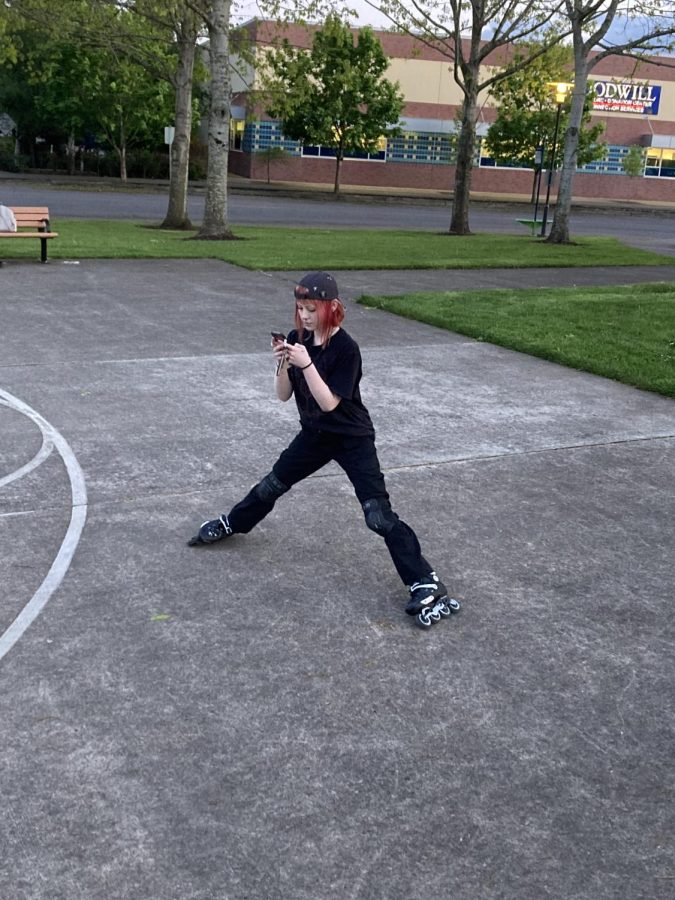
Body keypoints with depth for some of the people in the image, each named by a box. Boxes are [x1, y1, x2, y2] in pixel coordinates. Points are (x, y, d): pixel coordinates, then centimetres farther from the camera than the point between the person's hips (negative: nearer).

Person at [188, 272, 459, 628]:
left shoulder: (346, 349, -23)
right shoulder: (297, 340, -4)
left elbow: (329, 402, -26)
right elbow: (283, 395, -3)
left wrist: (306, 363, -34)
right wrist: (283, 363, -21)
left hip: (353, 438, -6)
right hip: (315, 433, 6)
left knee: (379, 515, -13)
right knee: (272, 485, 21)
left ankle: (426, 585, -10)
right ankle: (232, 524, 48)